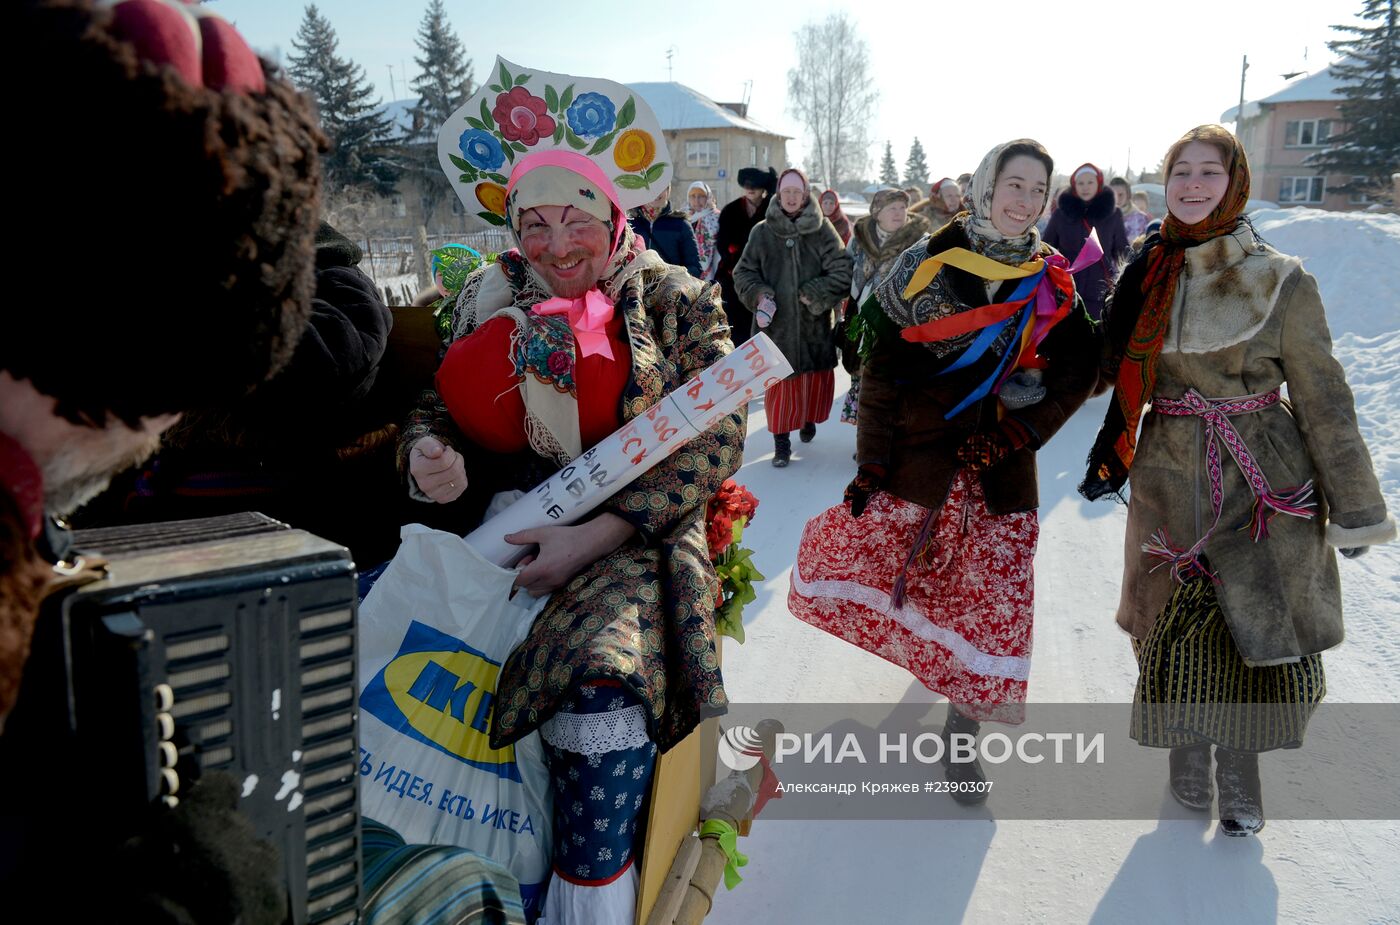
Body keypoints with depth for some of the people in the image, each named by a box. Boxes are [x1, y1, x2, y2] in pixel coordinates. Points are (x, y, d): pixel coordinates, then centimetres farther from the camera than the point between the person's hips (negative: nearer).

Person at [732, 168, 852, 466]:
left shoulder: (822, 231, 1)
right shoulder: (762, 232, 3)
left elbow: (842, 273, -2)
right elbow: (744, 272, 8)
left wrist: (812, 296, -11)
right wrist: (759, 295, -10)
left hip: (815, 324, 1)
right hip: (775, 323, 0)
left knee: (818, 378, 11)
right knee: (779, 382, -1)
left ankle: (809, 419, 40)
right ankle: (781, 439, 14)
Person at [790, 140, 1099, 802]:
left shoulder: (1051, 279, 2)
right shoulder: (929, 262, -8)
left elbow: (1079, 370, 5)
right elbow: (881, 363, -7)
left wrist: (1023, 430, -9)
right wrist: (872, 460, -10)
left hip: (997, 459, 2)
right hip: (917, 447, -2)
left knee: (990, 598, 2)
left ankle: (963, 723, 21)